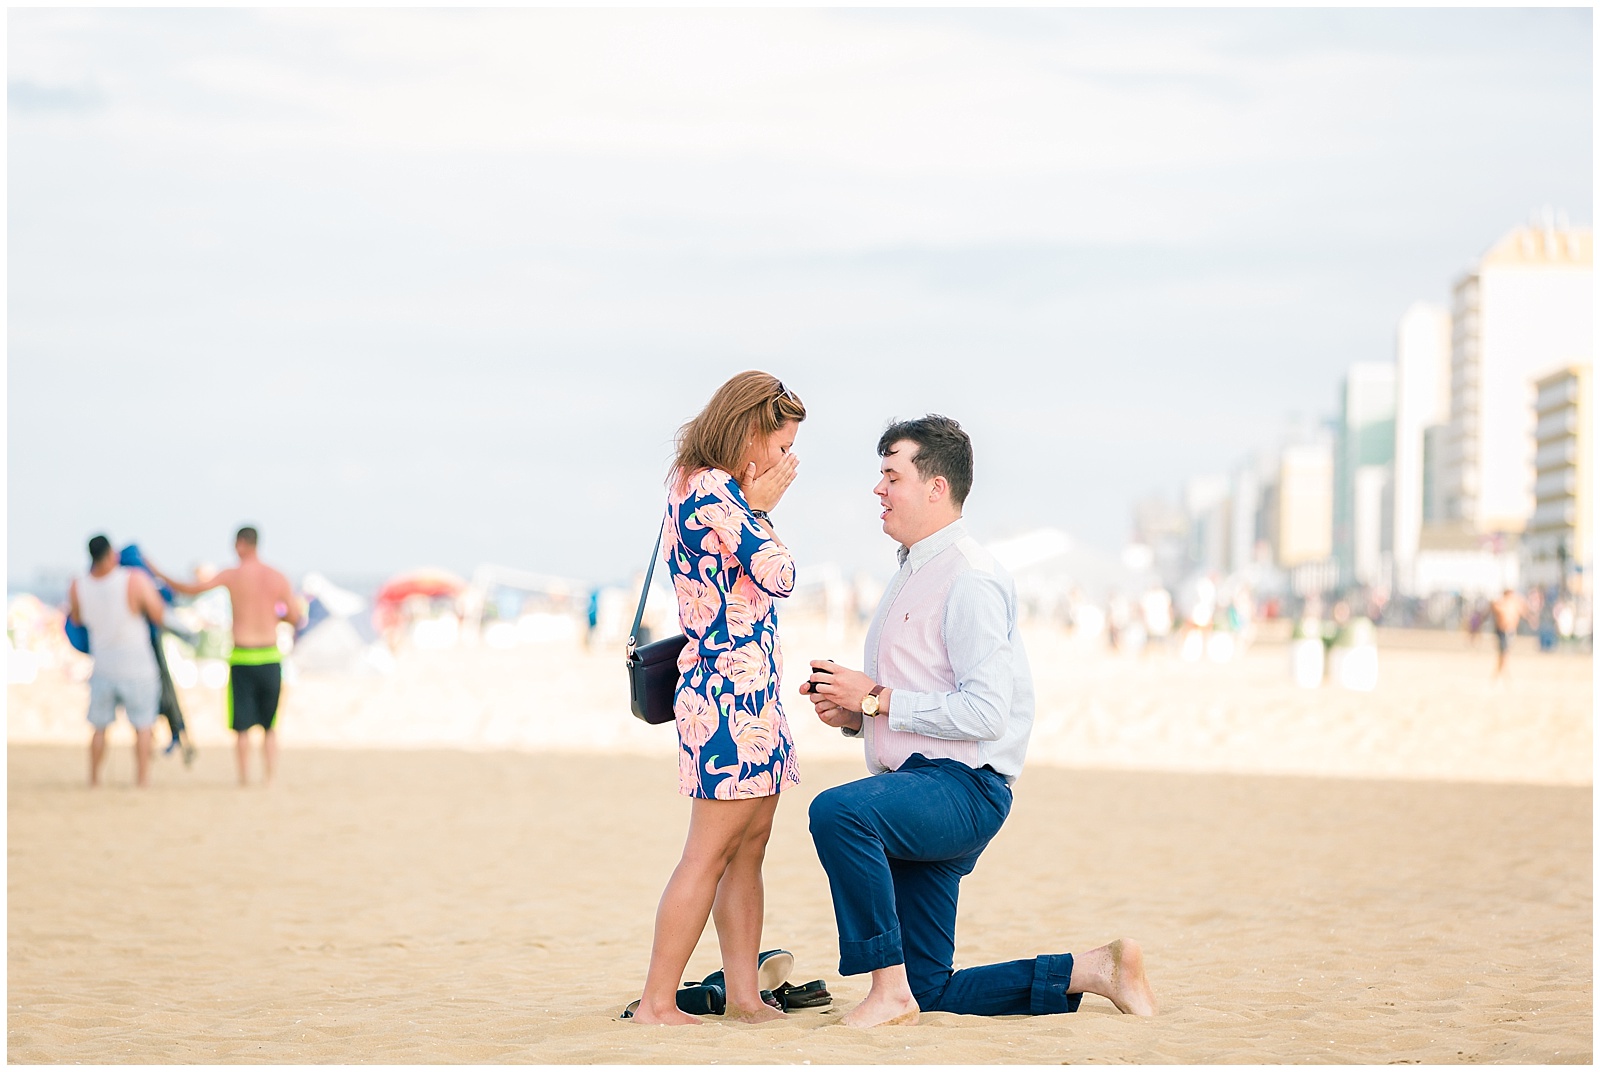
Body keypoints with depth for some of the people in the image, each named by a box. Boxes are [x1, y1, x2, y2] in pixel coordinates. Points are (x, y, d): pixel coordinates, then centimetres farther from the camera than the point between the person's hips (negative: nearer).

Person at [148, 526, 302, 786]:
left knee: (242, 728, 5)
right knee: (269, 726, 12)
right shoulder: (278, 578, 0)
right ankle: (269, 779, 8)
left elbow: (191, 589, -4)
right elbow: (295, 616, 3)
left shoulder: (232, 576, -6)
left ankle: (244, 778, 3)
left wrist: (159, 574, 8)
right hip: (270, 657, 2)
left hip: (242, 659, -2)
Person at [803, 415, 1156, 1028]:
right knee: (931, 993, 9)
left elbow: (985, 712, -22)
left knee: (837, 811, -38)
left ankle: (890, 989, -29)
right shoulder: (910, 575, 20)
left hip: (963, 788, -10)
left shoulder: (969, 579, -12)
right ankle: (1091, 970, 18)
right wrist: (850, 712, 7)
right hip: (919, 794, 10)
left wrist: (877, 698, -17)